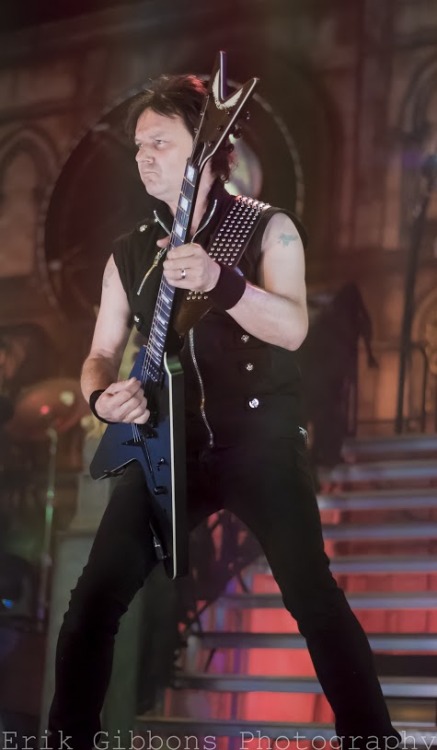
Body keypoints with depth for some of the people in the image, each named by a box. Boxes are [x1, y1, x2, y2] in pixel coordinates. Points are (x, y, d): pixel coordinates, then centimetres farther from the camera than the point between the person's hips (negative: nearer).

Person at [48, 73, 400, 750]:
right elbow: (102, 352, 12)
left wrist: (218, 281, -34)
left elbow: (292, 328, -16)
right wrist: (100, 394, -13)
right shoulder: (130, 253, 11)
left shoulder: (268, 228, -2)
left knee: (314, 598, -11)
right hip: (166, 444, 4)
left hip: (260, 440, -4)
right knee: (92, 604, -5)